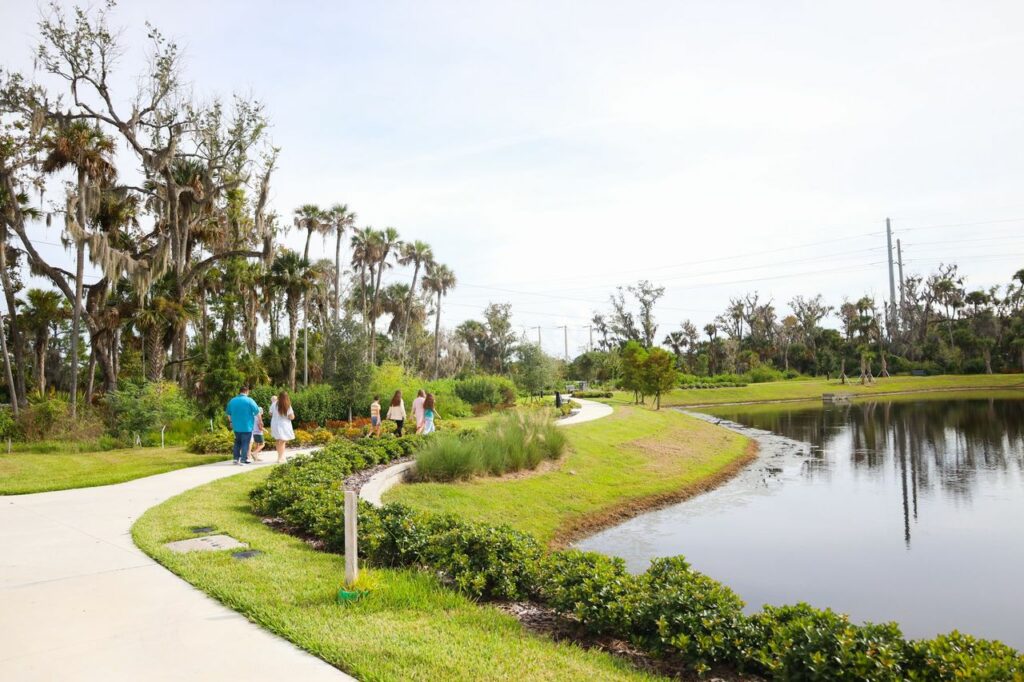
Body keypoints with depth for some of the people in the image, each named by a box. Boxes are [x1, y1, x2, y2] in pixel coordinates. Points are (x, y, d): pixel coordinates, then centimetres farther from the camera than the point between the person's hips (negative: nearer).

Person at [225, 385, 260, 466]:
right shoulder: (249, 401, -11)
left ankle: (235, 458, 17)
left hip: (236, 426, 5)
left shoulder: (232, 401, 5)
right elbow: (257, 412, -10)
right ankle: (243, 460, -1)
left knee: (237, 442, 19)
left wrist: (231, 421, 28)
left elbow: (228, 413, 16)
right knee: (245, 443, 0)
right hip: (247, 426, -5)